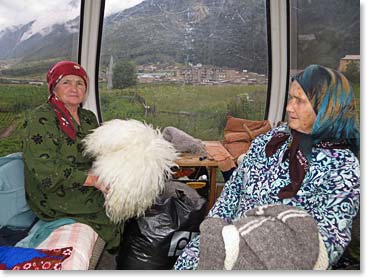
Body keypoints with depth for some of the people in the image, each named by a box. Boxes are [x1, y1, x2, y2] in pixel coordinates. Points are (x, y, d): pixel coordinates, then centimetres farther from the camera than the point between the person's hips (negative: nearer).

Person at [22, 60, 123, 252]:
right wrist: (92, 179, -28)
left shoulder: (89, 118, 10)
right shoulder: (39, 120, -14)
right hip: (56, 200, -7)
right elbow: (46, 171, -23)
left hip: (91, 188, 7)